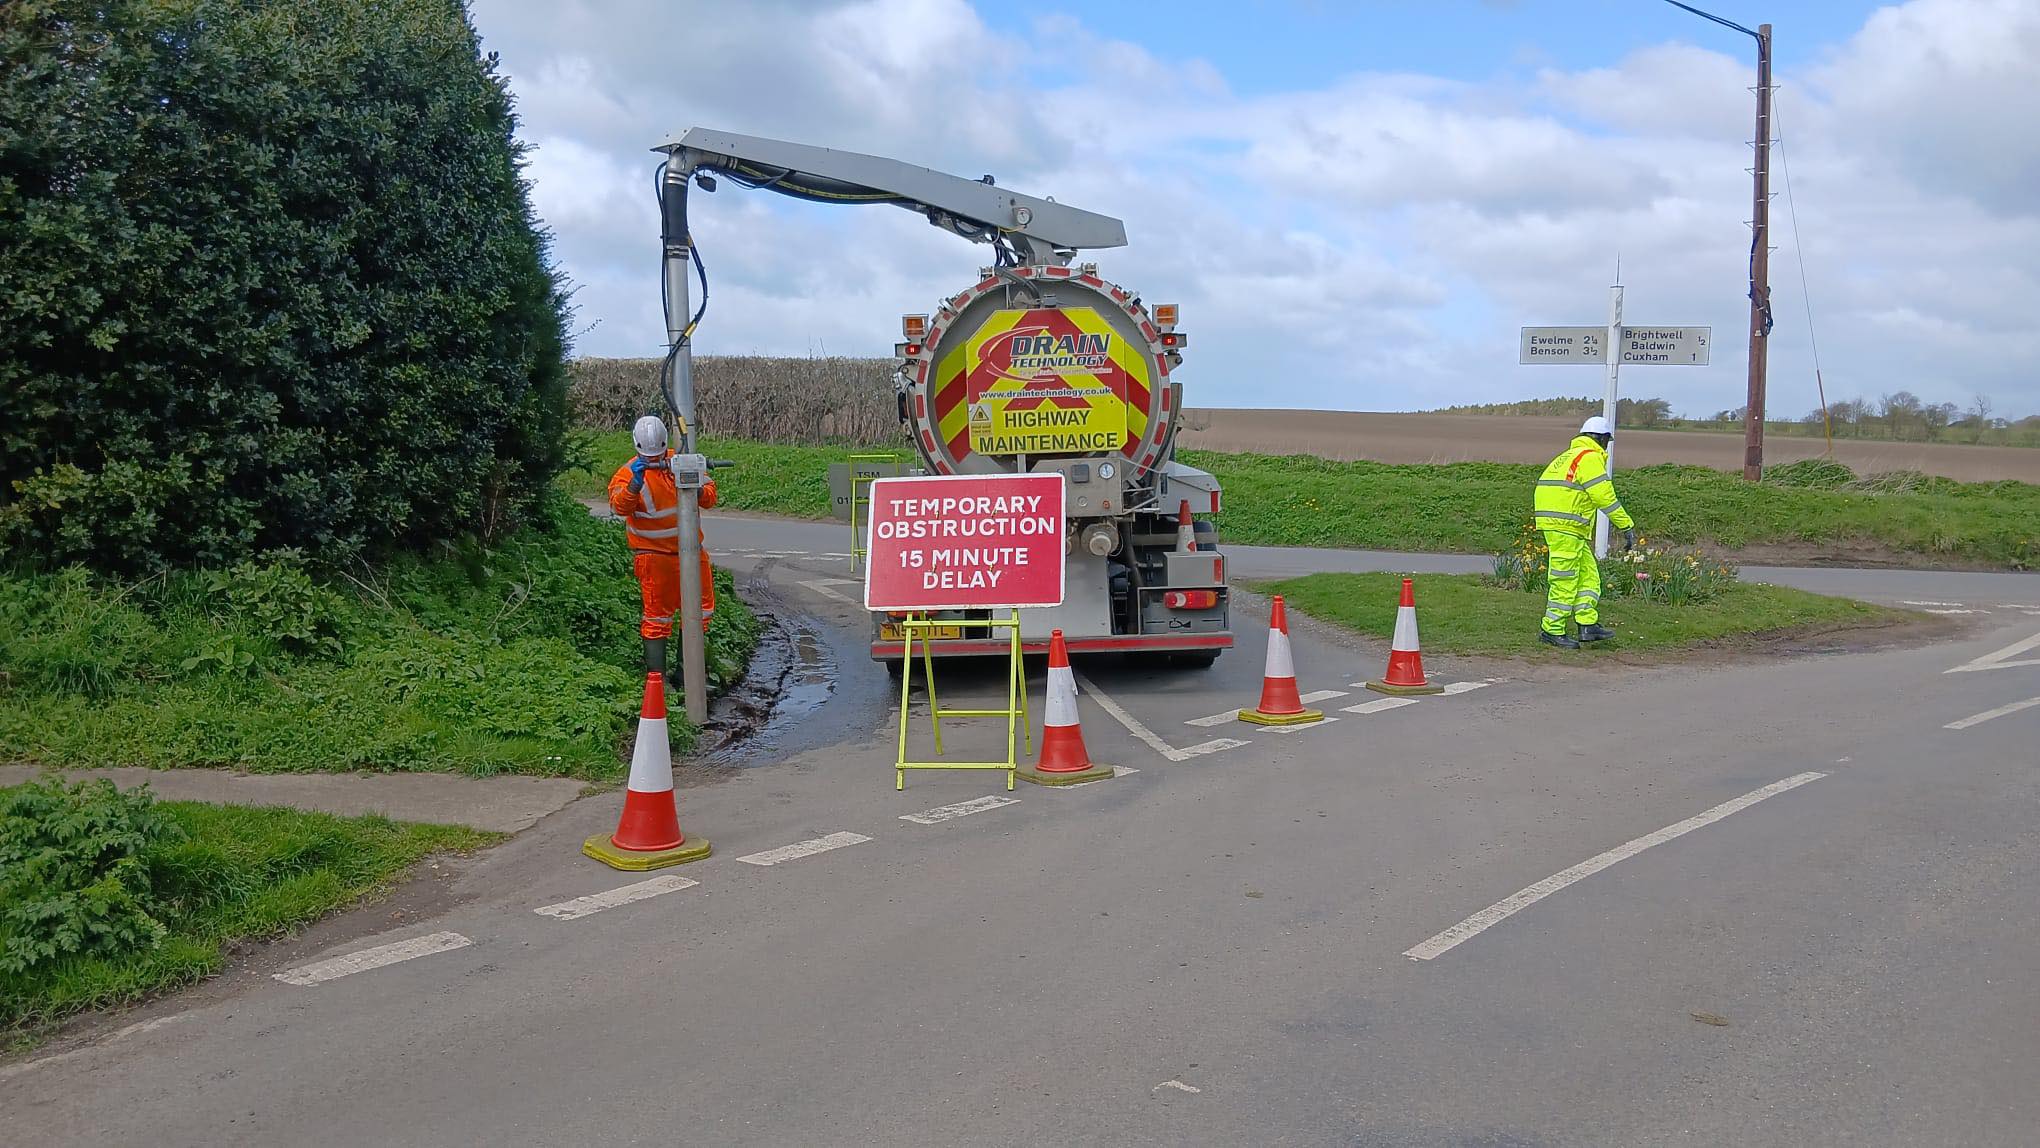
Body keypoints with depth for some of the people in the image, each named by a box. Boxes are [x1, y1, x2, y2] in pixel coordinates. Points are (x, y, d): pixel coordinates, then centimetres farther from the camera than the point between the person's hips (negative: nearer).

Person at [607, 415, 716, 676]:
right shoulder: (628, 472, -10)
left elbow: (709, 498, -2)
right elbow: (620, 507, -26)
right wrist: (635, 483, -41)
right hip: (654, 554, -5)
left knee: (700, 608, 13)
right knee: (657, 615, -3)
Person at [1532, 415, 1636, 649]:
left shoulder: (1569, 455, 22)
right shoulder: (1591, 457, -8)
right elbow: (1605, 496, -14)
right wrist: (1627, 526, -9)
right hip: (1566, 526, -10)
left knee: (1588, 575, 11)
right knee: (1565, 581, -6)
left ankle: (1588, 625, 7)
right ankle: (1552, 630, -2)